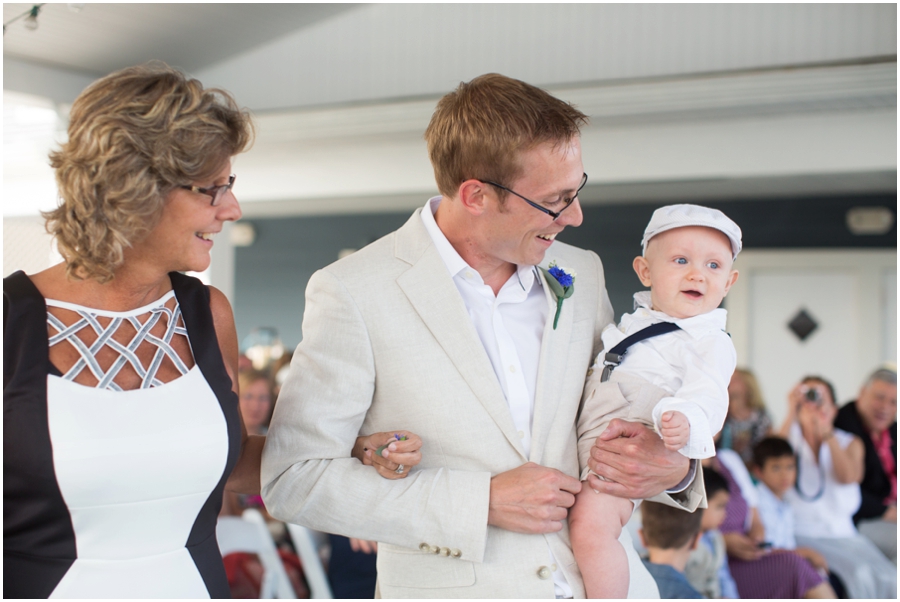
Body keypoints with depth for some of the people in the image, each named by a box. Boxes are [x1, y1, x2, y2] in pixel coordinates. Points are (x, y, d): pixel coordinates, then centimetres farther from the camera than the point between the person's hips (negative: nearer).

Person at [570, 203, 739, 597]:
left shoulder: (712, 342, -4)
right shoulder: (634, 322, 18)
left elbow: (705, 394, -21)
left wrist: (684, 421, -40)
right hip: (587, 444, 9)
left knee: (591, 523, -28)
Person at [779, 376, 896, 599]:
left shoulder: (850, 443, 15)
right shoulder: (788, 436, 10)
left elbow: (848, 477, -7)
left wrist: (826, 432, -7)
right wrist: (791, 413, -13)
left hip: (843, 534, 4)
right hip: (802, 535, -3)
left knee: (888, 578, -22)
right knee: (859, 576, -28)